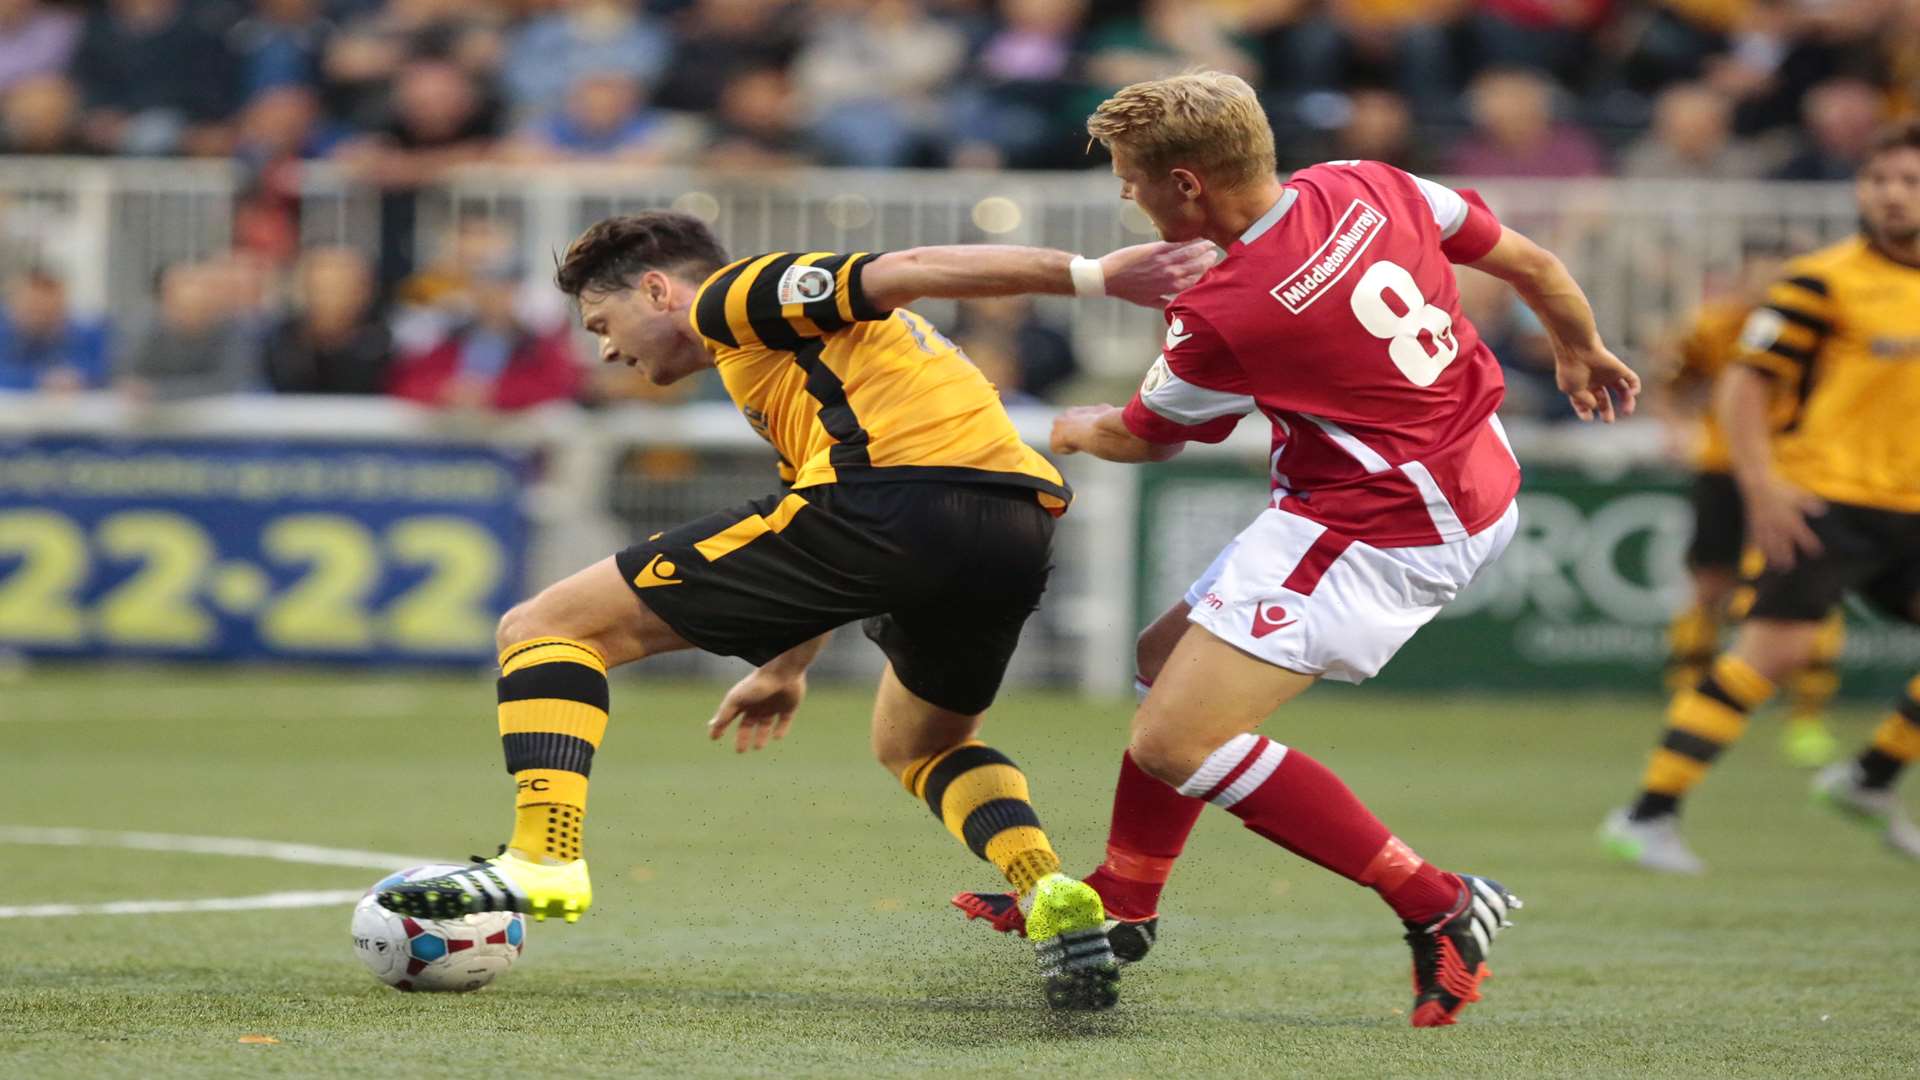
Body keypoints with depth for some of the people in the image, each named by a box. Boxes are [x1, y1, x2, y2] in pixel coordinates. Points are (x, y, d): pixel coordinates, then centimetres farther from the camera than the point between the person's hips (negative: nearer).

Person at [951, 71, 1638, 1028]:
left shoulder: (1224, 315, -22)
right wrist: (1581, 353, 31)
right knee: (1170, 653, 20)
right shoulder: (1367, 187, -4)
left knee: (1177, 742, -13)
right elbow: (1533, 266, 9)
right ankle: (1120, 902, 37)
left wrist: (1073, 431, 25)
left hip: (1380, 531, -10)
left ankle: (1435, 905, -9)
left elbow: (1141, 437, 1)